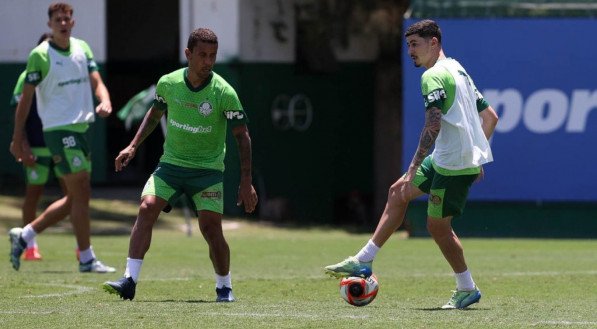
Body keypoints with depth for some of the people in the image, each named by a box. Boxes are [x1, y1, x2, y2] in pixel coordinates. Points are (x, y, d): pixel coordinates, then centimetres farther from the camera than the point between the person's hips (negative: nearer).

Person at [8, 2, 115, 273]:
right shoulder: (40, 55, -7)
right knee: (81, 193, -10)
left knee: (76, 198, 11)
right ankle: (86, 259, -4)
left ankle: (23, 235, 22)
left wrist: (105, 101, -16)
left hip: (81, 128, 8)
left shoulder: (82, 48, 11)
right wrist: (18, 137, -6)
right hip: (58, 129, -8)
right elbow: (26, 98, -5)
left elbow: (96, 82, 6)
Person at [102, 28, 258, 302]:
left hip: (208, 170, -2)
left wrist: (246, 182, -12)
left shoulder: (224, 93, -14)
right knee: (147, 208, -18)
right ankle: (129, 281, -20)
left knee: (210, 227, -14)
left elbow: (242, 136, -8)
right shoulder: (168, 83, -4)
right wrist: (133, 146, 8)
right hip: (170, 164, 3)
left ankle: (224, 287, 9)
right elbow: (154, 114, 16)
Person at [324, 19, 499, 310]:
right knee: (398, 193, 15)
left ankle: (466, 289, 10)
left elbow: (433, 125, -25)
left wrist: (413, 169, -25)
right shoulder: (458, 71, 17)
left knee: (437, 226, -1)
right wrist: (475, 157, 23)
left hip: (453, 164, -10)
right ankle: (364, 261, 17)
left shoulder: (434, 76, -14)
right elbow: (490, 116, 20)